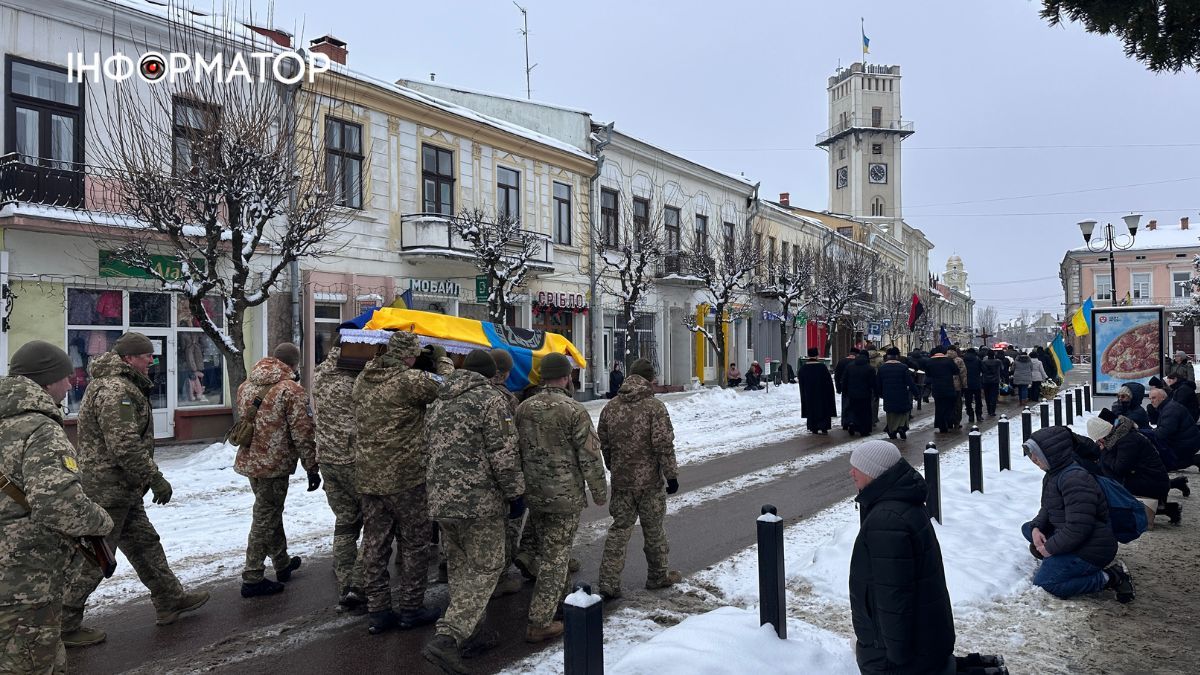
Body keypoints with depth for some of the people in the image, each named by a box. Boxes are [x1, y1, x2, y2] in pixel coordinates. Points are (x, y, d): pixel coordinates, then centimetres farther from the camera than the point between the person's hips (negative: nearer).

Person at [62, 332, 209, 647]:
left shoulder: (113, 384, 15)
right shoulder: (115, 390, -20)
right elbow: (125, 445, -26)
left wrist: (146, 478, 24)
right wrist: (155, 478, -19)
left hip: (120, 488, 11)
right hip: (109, 488, -11)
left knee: (145, 542, 17)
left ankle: (170, 600, 27)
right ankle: (65, 625, 12)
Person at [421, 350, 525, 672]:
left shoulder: (438, 404, 14)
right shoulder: (491, 399, -10)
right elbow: (503, 455, -14)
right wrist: (516, 494, -5)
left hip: (441, 500, 8)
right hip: (480, 501, -8)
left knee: (459, 567, 18)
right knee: (485, 568, 1)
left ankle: (471, 634, 26)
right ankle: (446, 638, -9)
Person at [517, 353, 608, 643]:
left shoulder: (523, 409, 1)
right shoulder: (574, 411, -17)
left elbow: (516, 451, 10)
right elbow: (590, 456, -14)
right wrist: (599, 491, -1)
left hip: (533, 495, 6)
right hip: (566, 497, -6)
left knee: (545, 549, 23)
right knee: (556, 555, 2)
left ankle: (559, 596, 41)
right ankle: (540, 622, 5)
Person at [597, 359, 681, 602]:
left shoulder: (610, 408, 4)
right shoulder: (654, 406, -13)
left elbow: (604, 446, 10)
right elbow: (664, 444, -17)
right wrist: (671, 475, -8)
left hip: (621, 481, 4)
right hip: (650, 481, -4)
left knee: (619, 530, 9)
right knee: (654, 530, 13)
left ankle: (608, 583, 6)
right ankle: (658, 575, 30)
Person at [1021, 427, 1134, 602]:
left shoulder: (1075, 479, -26)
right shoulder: (1053, 475, 8)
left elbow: (1078, 527, -28)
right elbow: (1047, 509, 16)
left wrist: (1050, 548, -18)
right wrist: (1036, 527, -5)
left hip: (1091, 549, -10)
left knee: (1042, 583, -14)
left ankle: (1109, 578, -7)